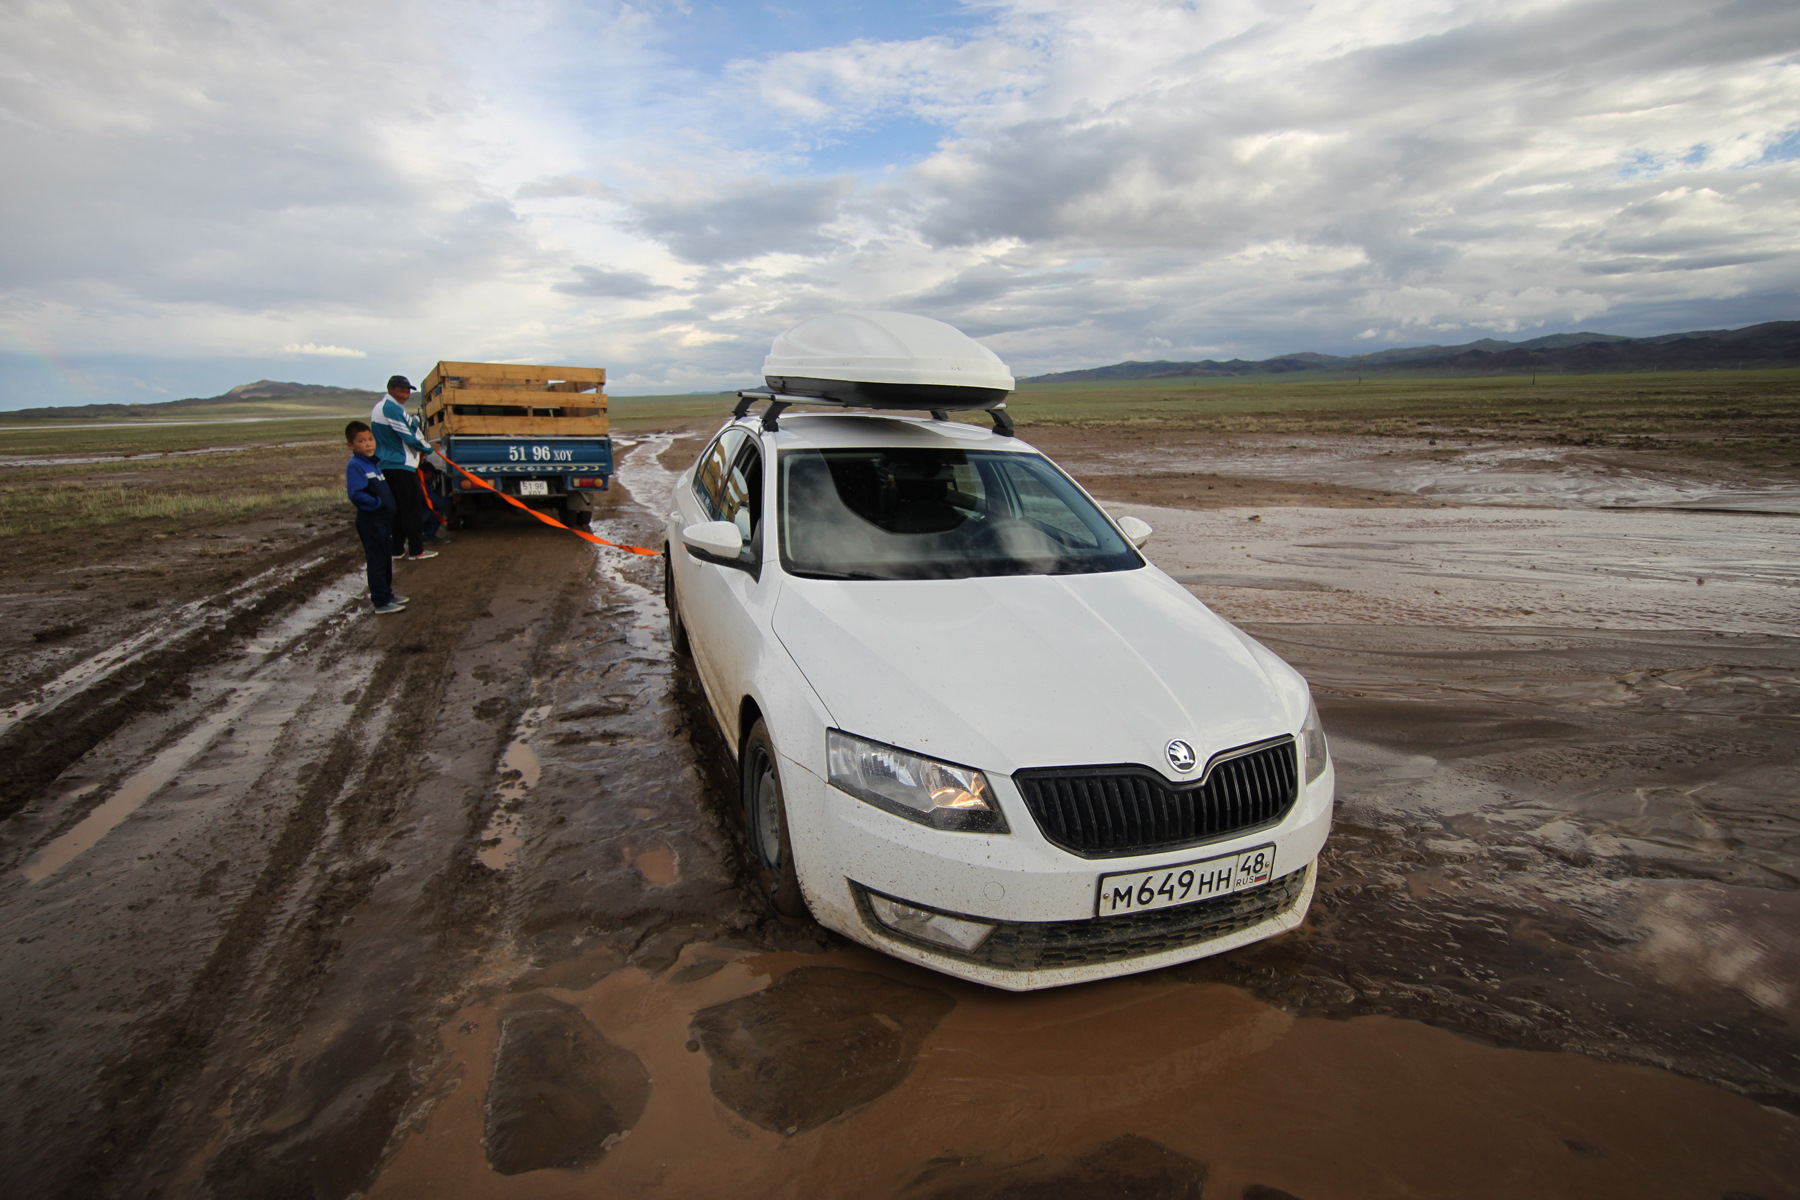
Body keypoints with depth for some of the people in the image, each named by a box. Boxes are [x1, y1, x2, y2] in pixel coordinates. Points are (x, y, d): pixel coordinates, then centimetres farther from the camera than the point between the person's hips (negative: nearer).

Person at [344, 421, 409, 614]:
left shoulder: (375, 462, 12)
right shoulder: (354, 466, -15)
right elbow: (356, 495, -25)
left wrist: (390, 505, 11)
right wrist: (377, 503, -19)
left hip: (384, 519, 9)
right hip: (370, 521, -9)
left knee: (386, 559, 19)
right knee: (377, 561, -3)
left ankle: (387, 594, 32)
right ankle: (381, 602, 3)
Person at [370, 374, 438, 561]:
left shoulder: (378, 408, 16)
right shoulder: (393, 409, -16)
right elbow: (410, 436, -15)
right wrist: (428, 448, 3)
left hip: (385, 465, 10)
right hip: (401, 465, -10)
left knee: (395, 509, 13)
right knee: (412, 509, -4)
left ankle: (397, 549, 16)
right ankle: (416, 550, -2)